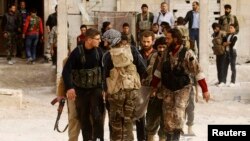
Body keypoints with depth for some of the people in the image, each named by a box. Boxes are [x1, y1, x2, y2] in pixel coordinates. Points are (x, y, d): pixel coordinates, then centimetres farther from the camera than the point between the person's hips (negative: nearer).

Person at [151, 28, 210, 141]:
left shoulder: (187, 53, -17)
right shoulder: (167, 53, -1)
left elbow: (197, 72, -16)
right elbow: (159, 70, 10)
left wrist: (205, 90, -18)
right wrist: (154, 86, 14)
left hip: (183, 88, -4)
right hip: (167, 89, 5)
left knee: (178, 111, -17)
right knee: (168, 114, 5)